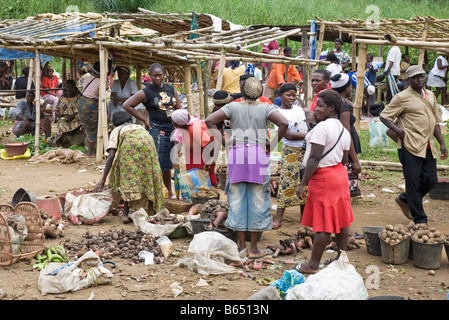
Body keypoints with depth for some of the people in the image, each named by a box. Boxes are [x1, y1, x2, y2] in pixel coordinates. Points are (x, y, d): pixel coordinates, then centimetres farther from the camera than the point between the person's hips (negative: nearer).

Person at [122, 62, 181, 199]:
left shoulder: (171, 89, 9)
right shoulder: (145, 92, -5)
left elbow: (179, 109, 13)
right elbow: (126, 105, -5)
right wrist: (144, 119, -6)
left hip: (172, 129, 5)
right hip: (156, 129, -5)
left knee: (168, 163, 14)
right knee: (158, 162, -7)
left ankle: (169, 191, 25)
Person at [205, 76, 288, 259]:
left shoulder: (233, 107, 2)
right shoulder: (265, 108, 0)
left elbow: (209, 121, -7)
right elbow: (284, 123, -15)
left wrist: (221, 141, -1)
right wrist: (272, 144, -5)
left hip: (236, 155, 1)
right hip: (259, 155, -1)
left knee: (237, 199, 10)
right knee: (257, 201, 7)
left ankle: (241, 246, 15)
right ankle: (254, 248, 11)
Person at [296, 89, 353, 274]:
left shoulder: (322, 127, -18)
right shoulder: (344, 130, 10)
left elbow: (314, 158, -21)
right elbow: (344, 159, 14)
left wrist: (303, 184, -19)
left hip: (323, 177, -9)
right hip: (339, 175, 9)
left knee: (322, 224, -4)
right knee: (340, 218, 13)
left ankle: (313, 264, 5)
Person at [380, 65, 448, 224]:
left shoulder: (430, 96, 16)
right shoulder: (402, 98, -5)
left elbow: (435, 121, 21)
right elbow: (384, 116, -4)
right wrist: (399, 131, -16)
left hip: (428, 147, 7)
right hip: (410, 146, -7)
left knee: (431, 180, 8)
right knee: (413, 182, -3)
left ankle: (404, 199, 31)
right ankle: (420, 220, 6)